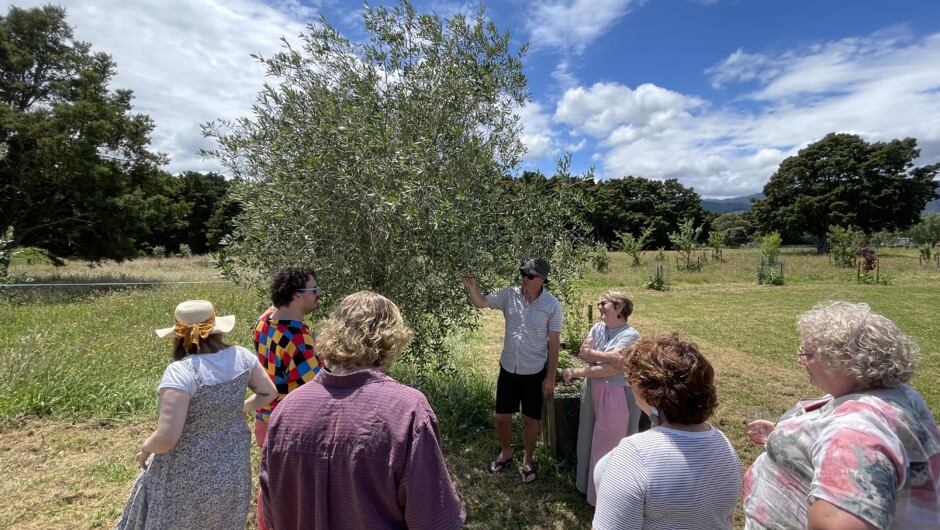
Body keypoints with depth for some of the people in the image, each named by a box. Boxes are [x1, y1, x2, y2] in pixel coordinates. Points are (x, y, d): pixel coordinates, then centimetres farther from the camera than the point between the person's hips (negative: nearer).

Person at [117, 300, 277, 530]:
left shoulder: (180, 371, -25)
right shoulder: (240, 356, -9)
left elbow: (166, 439, -26)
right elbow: (269, 393, 1)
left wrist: (144, 450, -5)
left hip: (190, 476, -4)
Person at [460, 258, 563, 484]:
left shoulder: (552, 305, -13)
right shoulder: (510, 294, -7)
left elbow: (554, 342, -8)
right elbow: (481, 303, -4)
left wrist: (550, 376, -7)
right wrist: (471, 286, -27)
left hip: (534, 372, -2)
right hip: (508, 368, 3)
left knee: (531, 419, 14)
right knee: (502, 416, 15)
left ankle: (527, 460, 37)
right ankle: (505, 452, 42)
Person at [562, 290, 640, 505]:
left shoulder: (629, 335, -18)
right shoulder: (598, 328, 3)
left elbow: (613, 368, -24)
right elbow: (584, 352, -8)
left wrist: (577, 372, -19)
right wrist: (607, 355, -23)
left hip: (616, 395, -7)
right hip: (592, 391, 7)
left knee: (609, 444, 6)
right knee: (590, 440, 19)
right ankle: (589, 484, 39)